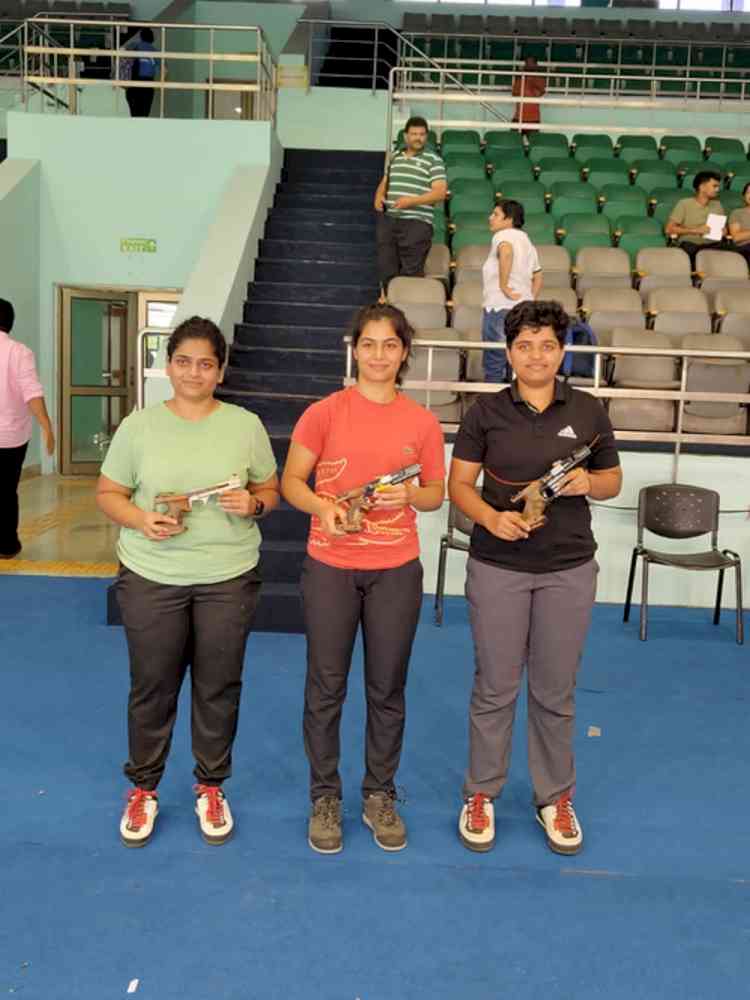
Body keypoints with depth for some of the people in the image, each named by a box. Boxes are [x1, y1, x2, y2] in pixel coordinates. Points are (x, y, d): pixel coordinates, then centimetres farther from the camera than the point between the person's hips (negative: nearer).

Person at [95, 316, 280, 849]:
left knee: (218, 688, 11)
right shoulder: (138, 426, -1)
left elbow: (271, 491, 8)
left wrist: (253, 504, -14)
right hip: (150, 577, 0)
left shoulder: (246, 425, 0)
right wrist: (141, 520, -15)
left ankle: (211, 788, 33)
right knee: (152, 687, 11)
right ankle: (143, 789, 33)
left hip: (229, 577, 1)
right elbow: (108, 493, 4)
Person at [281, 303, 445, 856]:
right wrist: (322, 507, -20)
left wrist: (410, 494, -14)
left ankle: (380, 797, 31)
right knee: (326, 687, 9)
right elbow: (291, 481, -1)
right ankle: (325, 798, 28)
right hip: (330, 568, -1)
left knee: (387, 689, 12)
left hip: (396, 571, 2)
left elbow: (437, 493, 8)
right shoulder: (324, 413, -6)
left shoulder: (423, 422, -1)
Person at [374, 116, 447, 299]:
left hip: (416, 222, -5)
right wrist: (378, 197, 4)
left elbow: (440, 193, -9)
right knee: (386, 267, 9)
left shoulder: (433, 160, 0)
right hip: (388, 220, 5)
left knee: (411, 271, -5)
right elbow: (384, 182, 28)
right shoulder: (395, 157, 17)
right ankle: (386, 299, 21)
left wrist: (412, 201, -20)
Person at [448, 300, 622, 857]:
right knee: (494, 688, 8)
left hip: (569, 570, 1)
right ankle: (481, 795, 27)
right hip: (497, 567, -1)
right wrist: (491, 517, -19)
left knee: (556, 692, 12)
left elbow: (613, 481, 11)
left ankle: (556, 798, 30)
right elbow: (459, 484, 0)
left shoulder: (588, 411, 2)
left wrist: (588, 482, -12)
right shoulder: (487, 412, -1)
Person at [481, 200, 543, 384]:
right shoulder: (526, 241, 23)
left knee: (494, 363, -7)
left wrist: (503, 286, -22)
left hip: (499, 307, -8)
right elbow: (538, 278, 25)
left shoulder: (503, 235, -2)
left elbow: (506, 251, -26)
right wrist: (530, 302, 20)